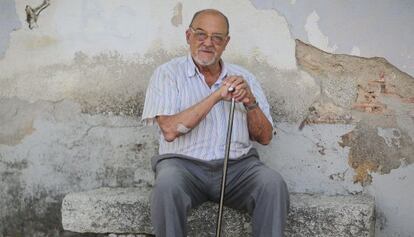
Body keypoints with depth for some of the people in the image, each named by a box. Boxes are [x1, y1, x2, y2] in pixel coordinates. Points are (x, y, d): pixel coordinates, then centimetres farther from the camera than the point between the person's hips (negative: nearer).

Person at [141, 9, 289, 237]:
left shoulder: (243, 77, 14)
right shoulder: (168, 73, 4)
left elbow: (265, 137, 10)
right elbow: (169, 130, -11)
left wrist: (250, 101, -8)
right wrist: (217, 96, -12)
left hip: (238, 165, 3)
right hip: (183, 164, -2)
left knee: (273, 184, -27)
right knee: (168, 184, -35)